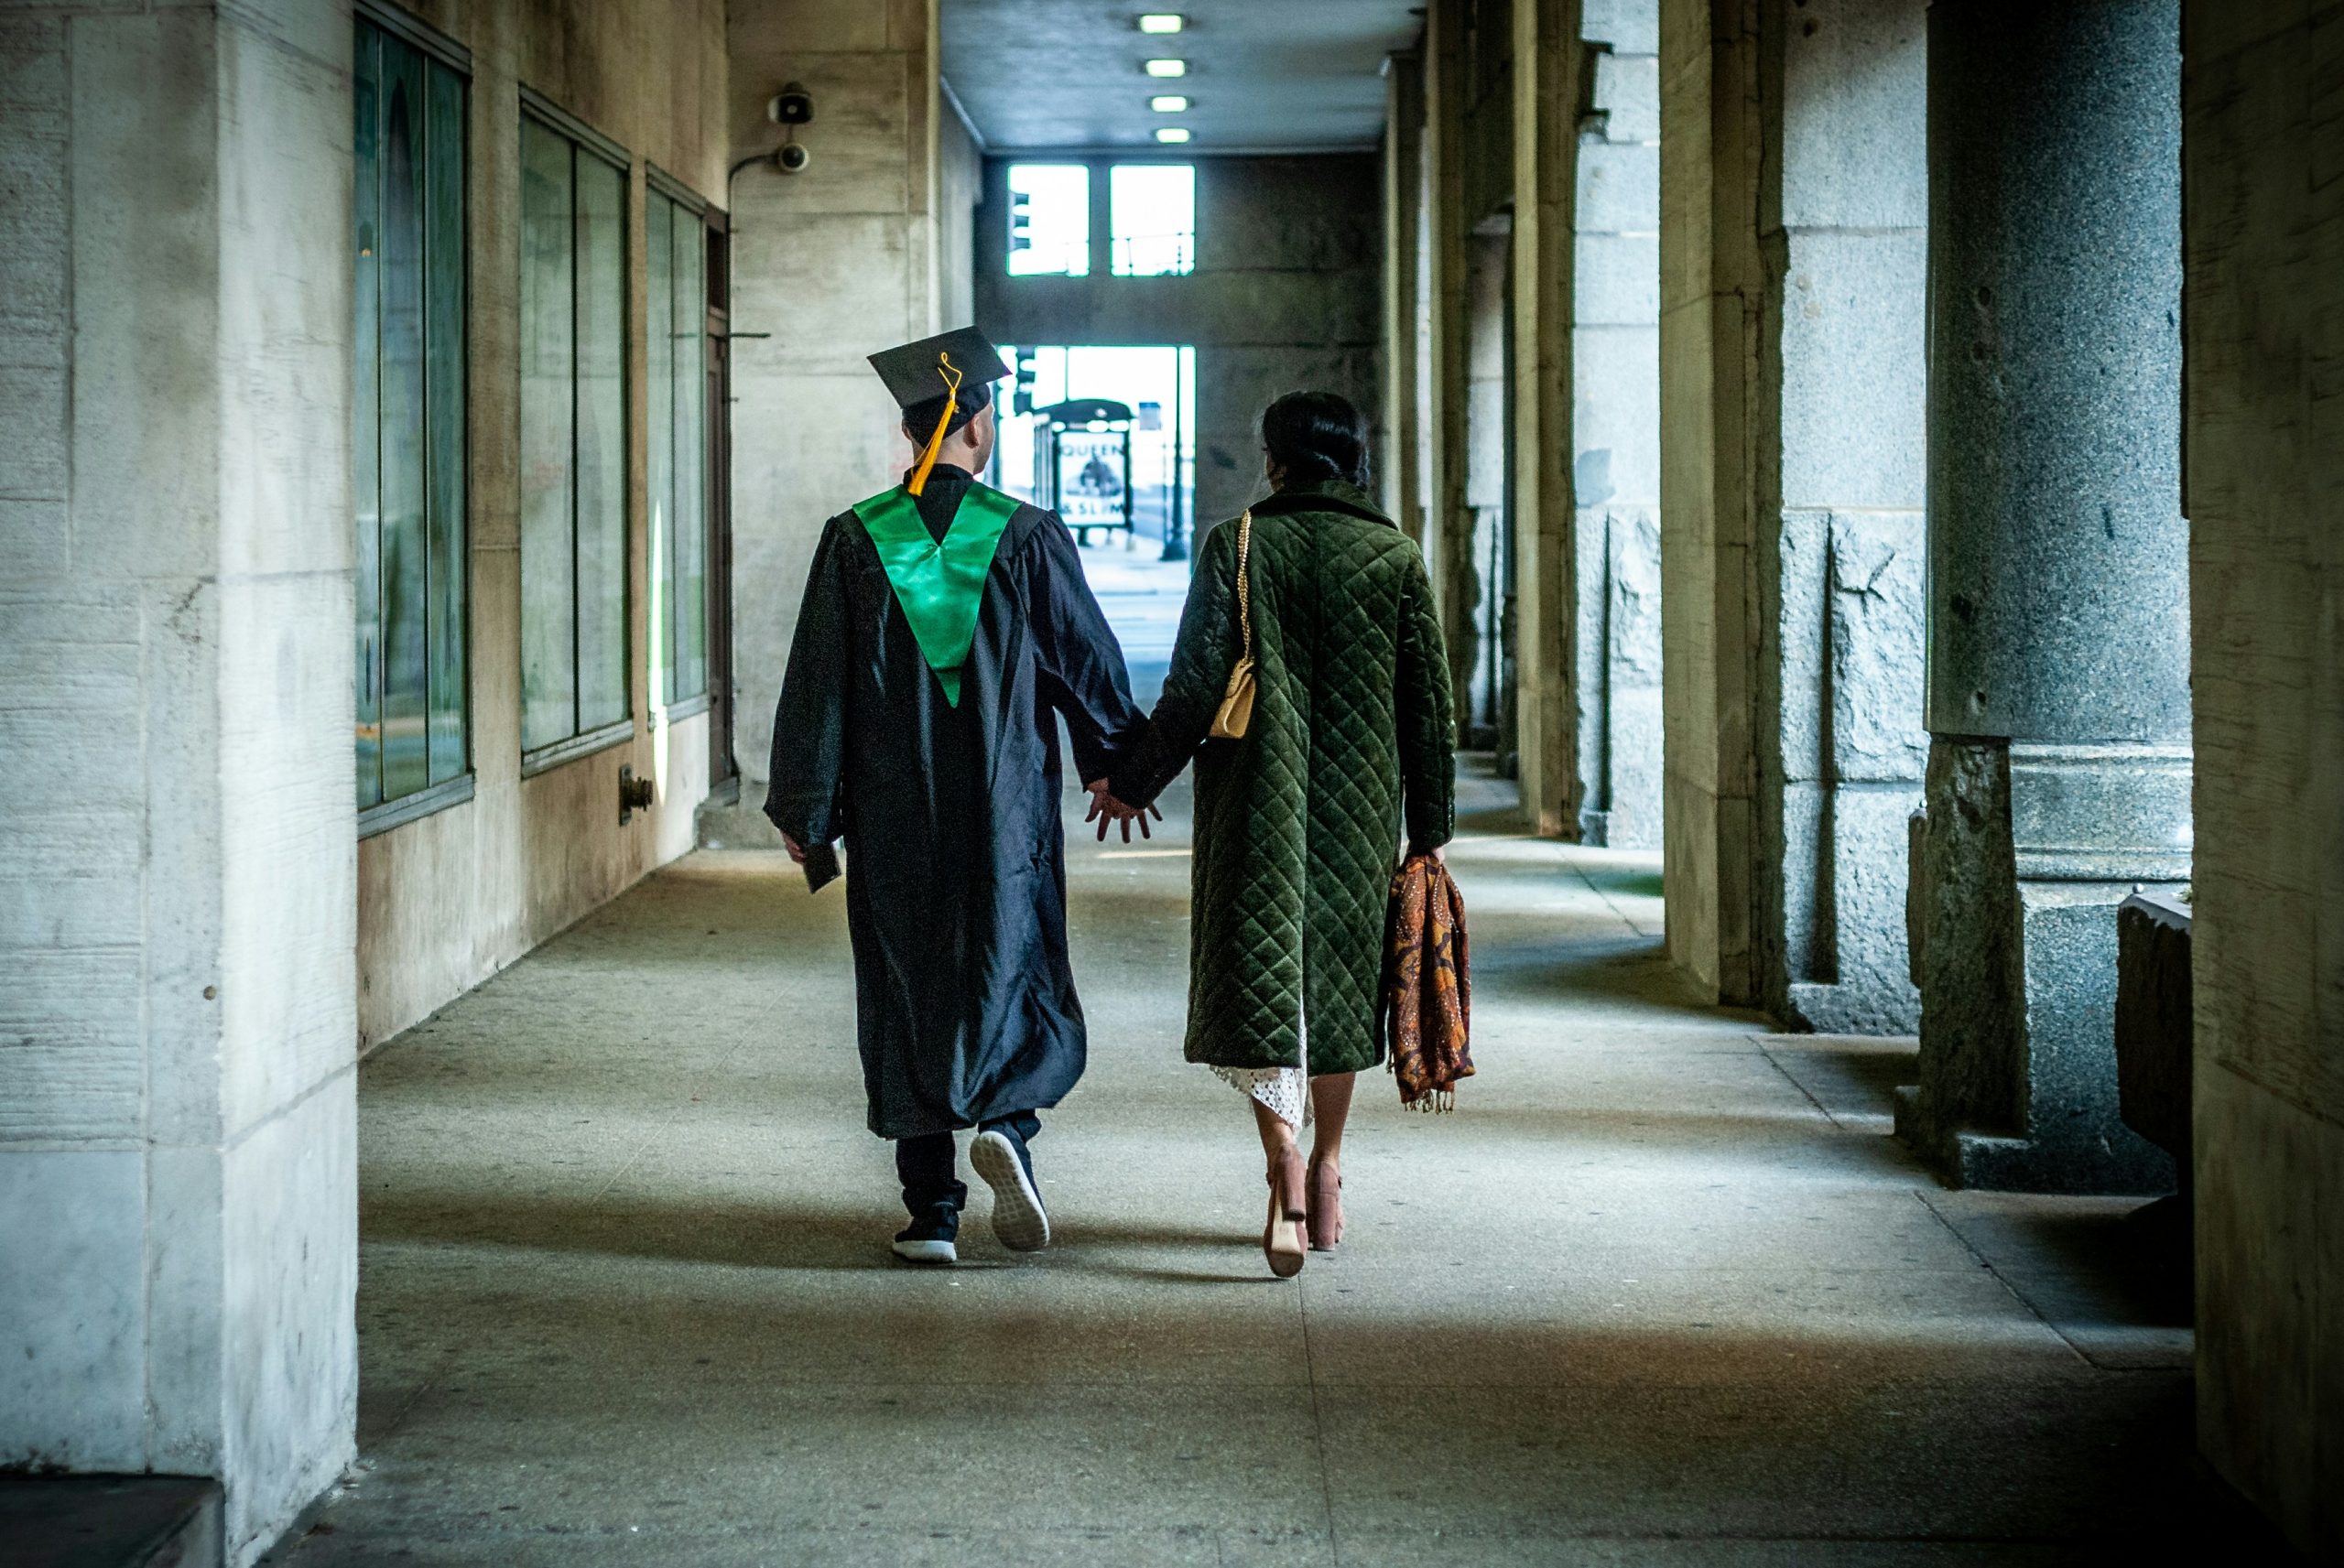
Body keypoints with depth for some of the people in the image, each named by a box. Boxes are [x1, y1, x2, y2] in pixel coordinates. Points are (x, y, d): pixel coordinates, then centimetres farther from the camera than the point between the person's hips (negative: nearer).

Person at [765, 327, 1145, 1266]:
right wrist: (1112, 760, 18)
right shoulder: (1028, 538, -6)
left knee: (907, 1001, 9)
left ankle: (932, 1213, 7)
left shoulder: (854, 541, -4)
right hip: (1005, 811, -1)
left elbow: (815, 685, -2)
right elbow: (1088, 661, 2)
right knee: (1014, 980, 12)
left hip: (892, 817, 1)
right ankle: (1007, 1127, -15)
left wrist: (804, 810, 7)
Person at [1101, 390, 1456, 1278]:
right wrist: (1430, 834, 9)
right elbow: (1429, 708, 2)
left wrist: (1133, 781, 5)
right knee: (1339, 977, 15)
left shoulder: (1236, 547, -4)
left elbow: (1193, 688, -8)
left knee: (1259, 977, -4)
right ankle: (1326, 1173, 25)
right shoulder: (1395, 559, 2)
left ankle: (1285, 1164, -25)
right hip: (1360, 806, 2)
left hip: (1257, 802, -2)